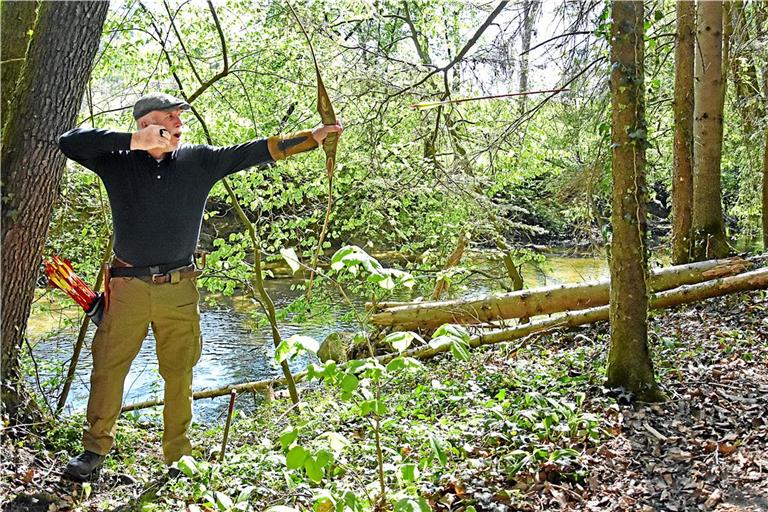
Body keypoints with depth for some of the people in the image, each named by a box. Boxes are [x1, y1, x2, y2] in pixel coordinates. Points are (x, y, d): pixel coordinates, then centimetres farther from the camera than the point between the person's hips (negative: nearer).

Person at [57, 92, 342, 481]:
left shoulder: (199, 160, 3)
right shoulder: (118, 160, 1)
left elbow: (259, 150, 2)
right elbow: (69, 142, -11)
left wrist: (313, 137, -1)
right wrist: (132, 141, -19)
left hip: (179, 289, 1)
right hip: (128, 287, -1)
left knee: (179, 375, 8)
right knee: (108, 368, 6)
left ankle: (178, 456, 22)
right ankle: (95, 449, 24)